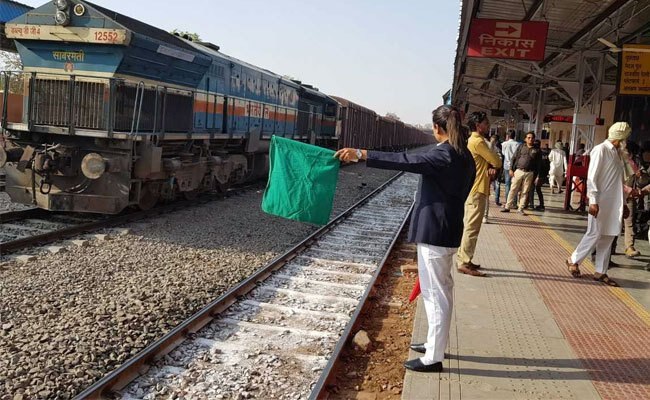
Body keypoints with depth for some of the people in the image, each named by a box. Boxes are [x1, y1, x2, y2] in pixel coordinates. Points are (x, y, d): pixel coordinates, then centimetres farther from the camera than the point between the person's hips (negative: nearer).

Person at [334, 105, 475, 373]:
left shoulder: (444, 155, -19)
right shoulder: (465, 156, 9)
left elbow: (404, 161, -27)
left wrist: (361, 155, -30)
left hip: (434, 232, -10)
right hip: (448, 230, 10)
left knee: (435, 293, -2)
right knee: (441, 290, 20)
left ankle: (433, 358, 7)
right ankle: (436, 343, 35)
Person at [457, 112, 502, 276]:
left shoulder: (474, 140, 17)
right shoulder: (478, 141, -16)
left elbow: (491, 161, 14)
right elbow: (497, 161, -15)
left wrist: (491, 167, -9)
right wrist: (494, 165, 8)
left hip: (472, 190, 10)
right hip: (477, 191, -10)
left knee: (469, 227, 14)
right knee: (472, 228, -8)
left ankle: (463, 259, 20)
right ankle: (464, 263, -5)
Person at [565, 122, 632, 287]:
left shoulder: (618, 152, 14)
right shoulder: (601, 150, -9)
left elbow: (619, 180, 17)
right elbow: (592, 177, -13)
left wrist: (623, 203, 16)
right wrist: (593, 201, -19)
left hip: (614, 203, 7)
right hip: (601, 201, -7)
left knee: (608, 237, 8)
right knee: (595, 234, -3)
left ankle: (601, 272, 15)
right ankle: (573, 261, 16)